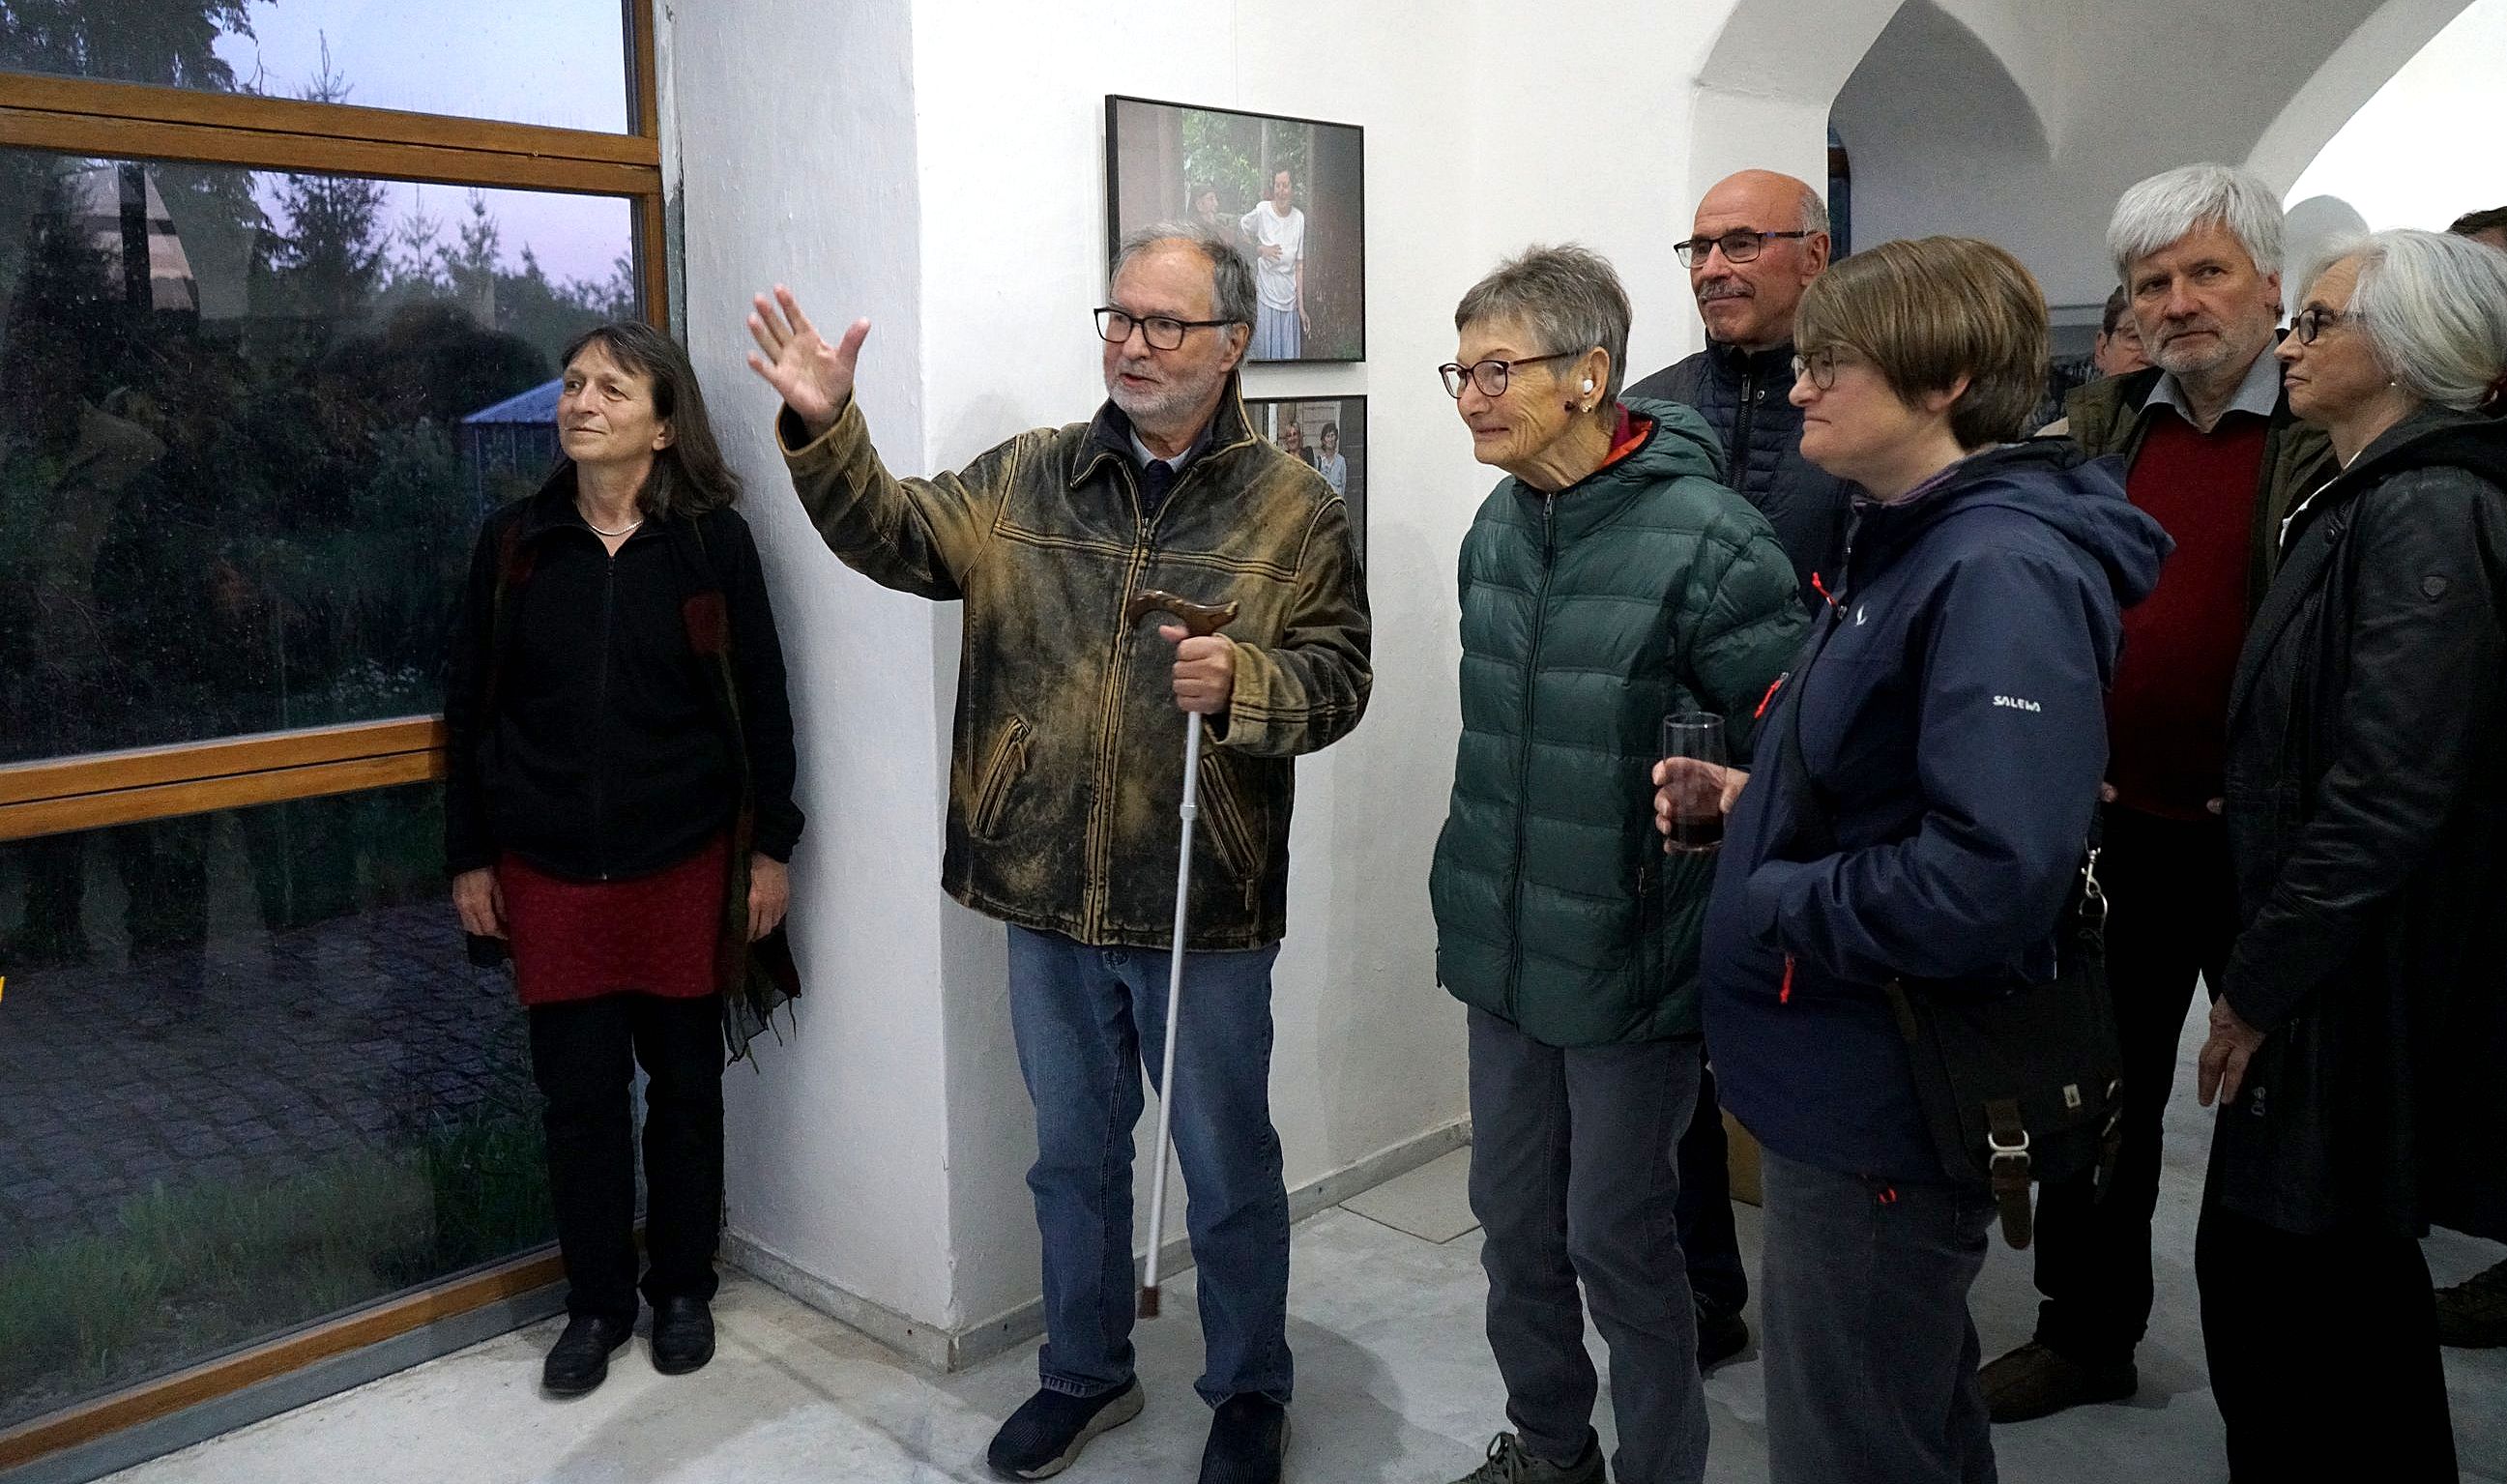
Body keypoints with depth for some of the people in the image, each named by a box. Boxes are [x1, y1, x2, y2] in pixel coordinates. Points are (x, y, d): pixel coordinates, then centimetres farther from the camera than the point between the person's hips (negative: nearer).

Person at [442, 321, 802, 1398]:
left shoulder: (712, 540, -4)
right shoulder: (513, 542, 1)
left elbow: (762, 702, -1)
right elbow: (468, 707, 6)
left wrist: (769, 847, -3)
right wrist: (469, 857, 5)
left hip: (686, 862, -1)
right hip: (549, 871, 1)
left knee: (685, 1083, 10)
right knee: (578, 1093, 7)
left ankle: (682, 1288, 29)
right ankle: (595, 1303, 26)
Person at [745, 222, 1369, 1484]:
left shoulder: (1292, 508, -4)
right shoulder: (1026, 479, 5)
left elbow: (1337, 677, -6)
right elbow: (894, 535, -3)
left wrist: (1246, 682, -25)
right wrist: (823, 429, -18)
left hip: (1206, 905, -3)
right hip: (1048, 899, 3)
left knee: (1227, 1165, 13)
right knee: (1073, 1152, 20)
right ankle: (1085, 1373, 41)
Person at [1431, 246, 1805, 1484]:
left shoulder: (1708, 541, -19)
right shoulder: (1499, 524, 4)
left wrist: (1706, 791, -27)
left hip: (1628, 961, -7)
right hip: (1501, 949, 7)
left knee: (1617, 1239, 8)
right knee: (1511, 1219, 19)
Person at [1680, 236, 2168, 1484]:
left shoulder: (2001, 574, -23)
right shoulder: (1910, 541, 10)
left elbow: (1989, 876, -33)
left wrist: (1773, 911, -21)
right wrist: (1756, 797, 5)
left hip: (1887, 1100, -10)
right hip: (1852, 1082, 10)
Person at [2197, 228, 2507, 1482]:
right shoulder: (2371, 502, 13)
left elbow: (2386, 799, -23)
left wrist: (2258, 987, -16)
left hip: (2360, 993, -9)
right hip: (2323, 982, 9)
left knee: (2309, 1307, 2)